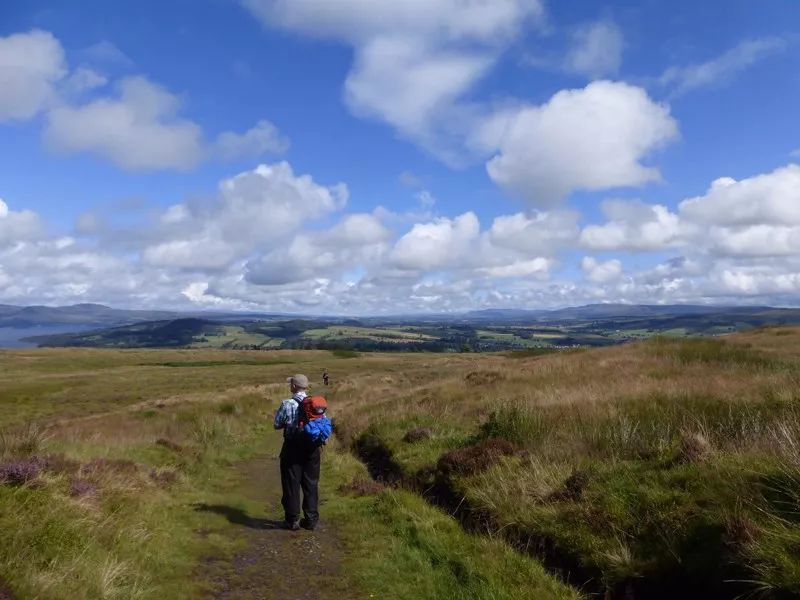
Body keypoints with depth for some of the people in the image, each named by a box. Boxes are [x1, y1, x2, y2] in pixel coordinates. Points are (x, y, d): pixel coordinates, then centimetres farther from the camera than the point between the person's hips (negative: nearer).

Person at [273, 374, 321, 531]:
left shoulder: (287, 405, -14)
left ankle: (292, 520, 15)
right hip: (312, 448, 3)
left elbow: (277, 425, -5)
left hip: (293, 448, -3)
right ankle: (311, 519, 18)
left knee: (291, 484, 9)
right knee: (311, 484, 13)